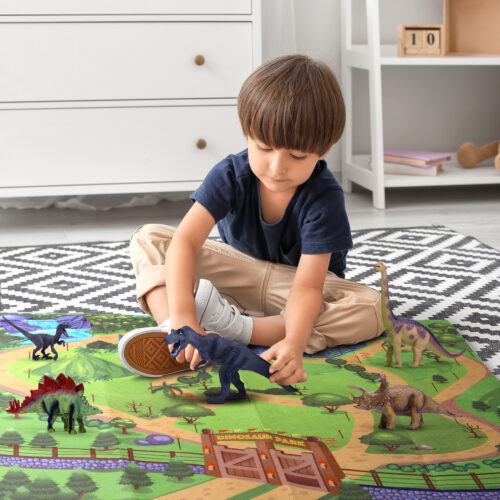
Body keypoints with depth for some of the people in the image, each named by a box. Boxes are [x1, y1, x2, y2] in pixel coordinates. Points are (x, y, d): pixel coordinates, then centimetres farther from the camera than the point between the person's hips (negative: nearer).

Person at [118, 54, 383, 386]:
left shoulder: (324, 197, -26)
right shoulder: (231, 175, -19)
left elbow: (307, 286, -33)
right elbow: (185, 241, -32)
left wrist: (294, 343, -54)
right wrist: (181, 318, -48)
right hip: (239, 272, 2)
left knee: (371, 308, -32)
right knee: (148, 239, -15)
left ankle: (238, 329, -39)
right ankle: (169, 328, -43)